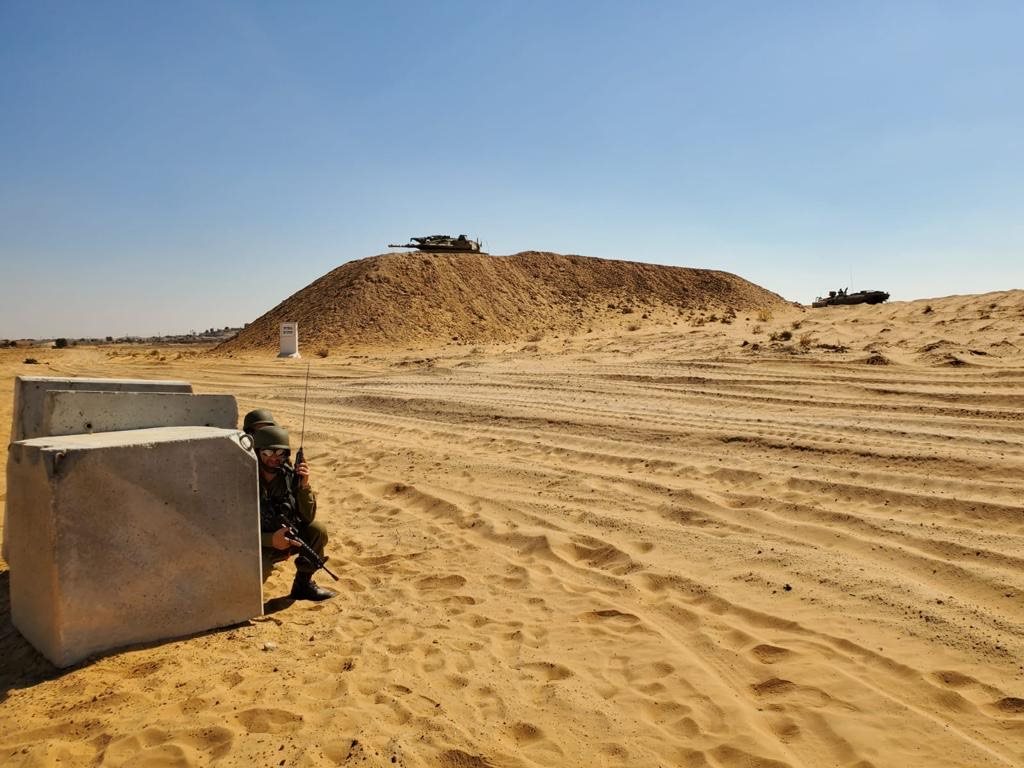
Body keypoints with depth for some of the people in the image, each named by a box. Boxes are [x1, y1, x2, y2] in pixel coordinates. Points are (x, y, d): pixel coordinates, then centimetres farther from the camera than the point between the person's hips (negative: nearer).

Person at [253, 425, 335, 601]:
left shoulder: (290, 476, -12)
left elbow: (308, 518, -12)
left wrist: (304, 485, -27)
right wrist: (271, 539, -36)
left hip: (286, 537, 4)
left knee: (318, 531, -20)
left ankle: (303, 584, 2)